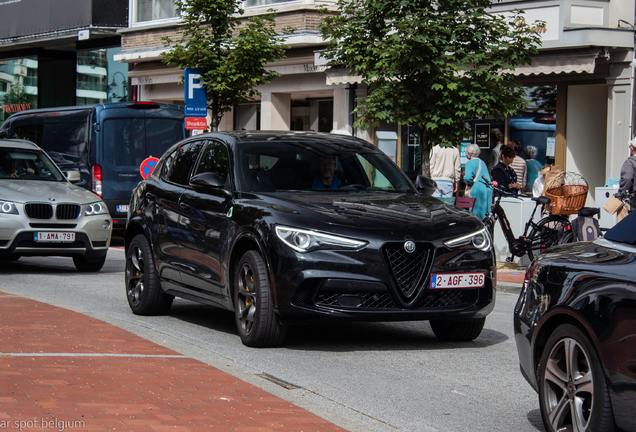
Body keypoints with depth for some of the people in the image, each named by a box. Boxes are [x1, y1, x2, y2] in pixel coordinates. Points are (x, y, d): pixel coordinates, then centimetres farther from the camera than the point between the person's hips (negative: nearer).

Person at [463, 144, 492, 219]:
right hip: (488, 189, 8)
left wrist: (464, 177, 3)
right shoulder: (482, 162, 20)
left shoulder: (470, 163, -6)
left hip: (478, 189, -8)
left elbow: (468, 178, -18)